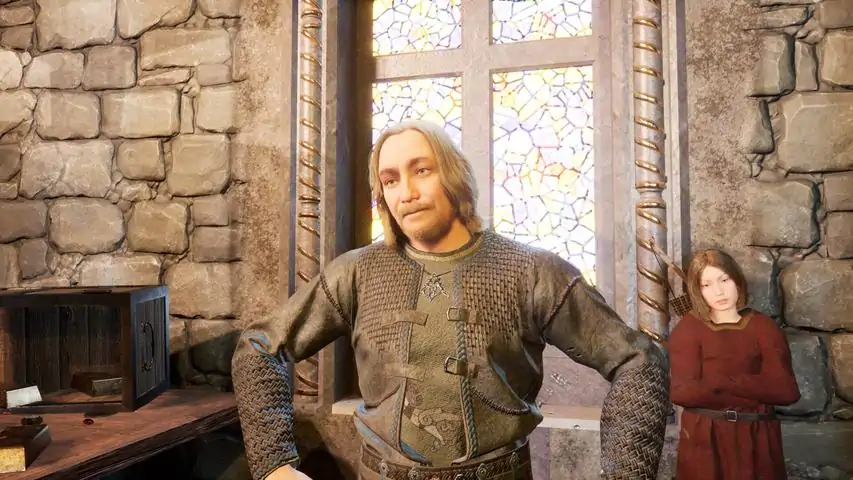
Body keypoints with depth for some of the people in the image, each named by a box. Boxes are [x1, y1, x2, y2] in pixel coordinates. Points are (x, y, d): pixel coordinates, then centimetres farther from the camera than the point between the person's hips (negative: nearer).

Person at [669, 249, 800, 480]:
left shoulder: (764, 327, 1)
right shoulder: (687, 329, -4)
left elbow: (787, 390, -10)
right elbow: (681, 392, -16)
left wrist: (725, 381, -18)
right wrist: (757, 393, -15)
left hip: (755, 438, 2)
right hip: (703, 439, -2)